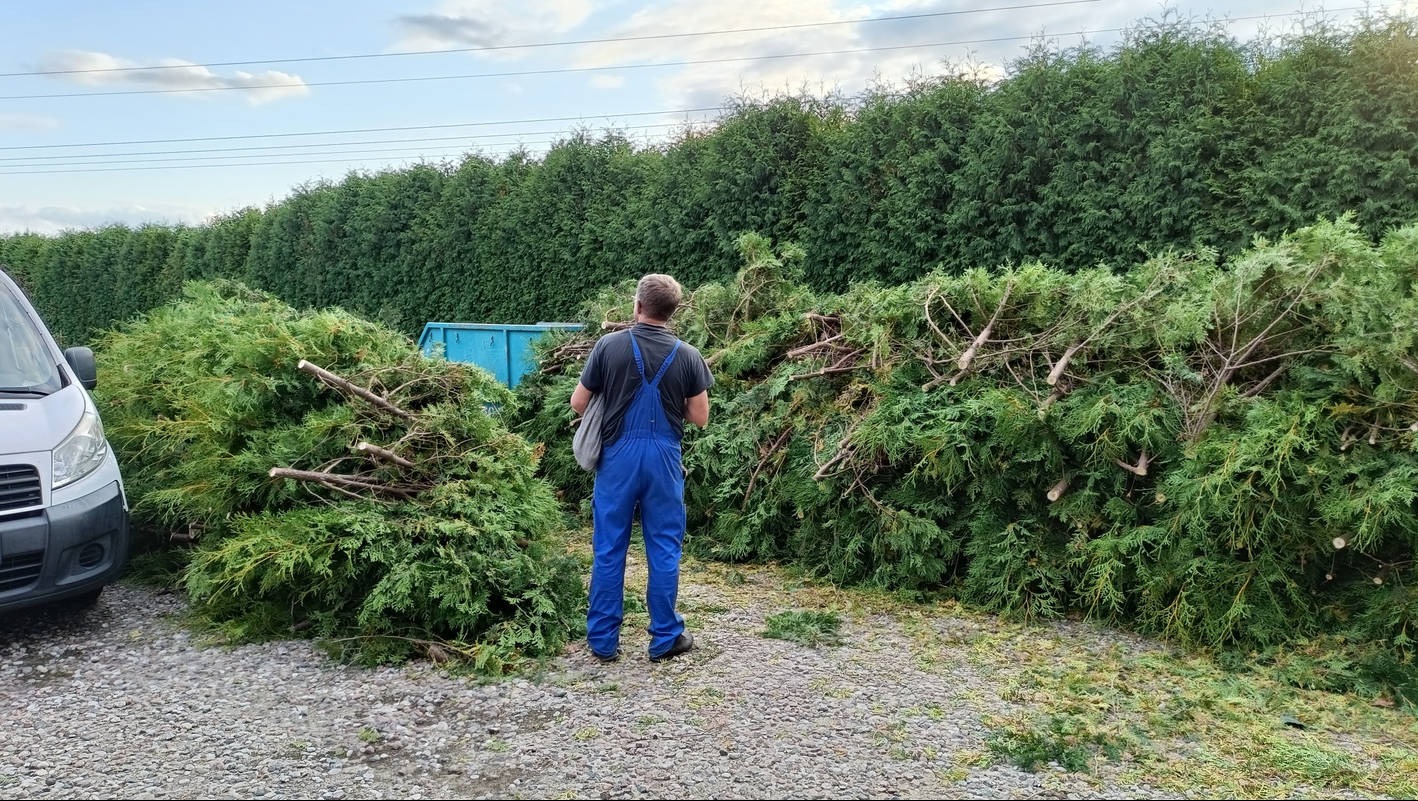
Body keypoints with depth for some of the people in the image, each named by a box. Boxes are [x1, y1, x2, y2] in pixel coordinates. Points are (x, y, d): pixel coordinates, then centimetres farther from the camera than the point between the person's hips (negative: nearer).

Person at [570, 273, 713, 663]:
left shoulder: (609, 346, -6)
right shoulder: (687, 355, -3)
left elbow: (578, 403, 0)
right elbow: (700, 417, 1)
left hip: (618, 457, 0)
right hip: (664, 458, 0)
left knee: (609, 550, 9)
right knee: (664, 550, 9)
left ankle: (603, 640, 16)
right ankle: (665, 638, 17)